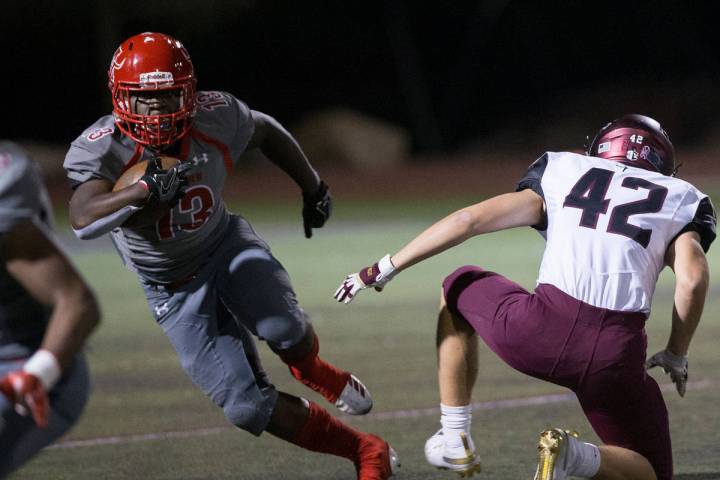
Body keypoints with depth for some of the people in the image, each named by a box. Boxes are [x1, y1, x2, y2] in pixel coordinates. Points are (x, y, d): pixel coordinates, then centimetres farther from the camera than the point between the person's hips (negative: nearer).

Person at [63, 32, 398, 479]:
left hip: (226, 245, 1)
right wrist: (149, 190, -58)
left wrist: (313, 188, 13)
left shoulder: (216, 118, -17)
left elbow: (267, 132, 6)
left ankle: (312, 371, 9)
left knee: (284, 329, -30)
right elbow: (82, 219, -45)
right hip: (173, 289, -1)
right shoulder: (100, 150, -26)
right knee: (247, 409, -10)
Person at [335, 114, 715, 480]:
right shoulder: (680, 200, 23)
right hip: (617, 354, 0)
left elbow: (470, 219, 16)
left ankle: (455, 440, 27)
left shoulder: (564, 172, 23)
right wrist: (677, 356, 18)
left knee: (459, 290, 33)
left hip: (540, 333, 1)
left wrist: (386, 268, 23)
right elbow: (693, 277, 4)